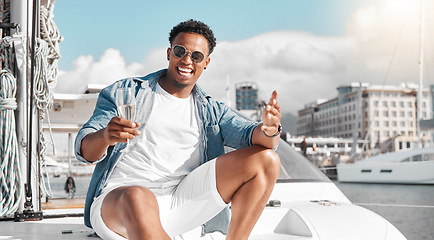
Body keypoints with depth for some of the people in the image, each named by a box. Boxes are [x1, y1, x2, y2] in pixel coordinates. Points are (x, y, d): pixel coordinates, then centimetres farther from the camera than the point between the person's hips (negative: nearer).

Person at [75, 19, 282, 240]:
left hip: (180, 203, 3)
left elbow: (251, 134, 5)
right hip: (115, 200, -3)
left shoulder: (211, 112, 22)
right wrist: (104, 137, -22)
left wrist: (269, 130, -21)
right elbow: (85, 149, 4)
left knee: (265, 160, -8)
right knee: (137, 199, -41)